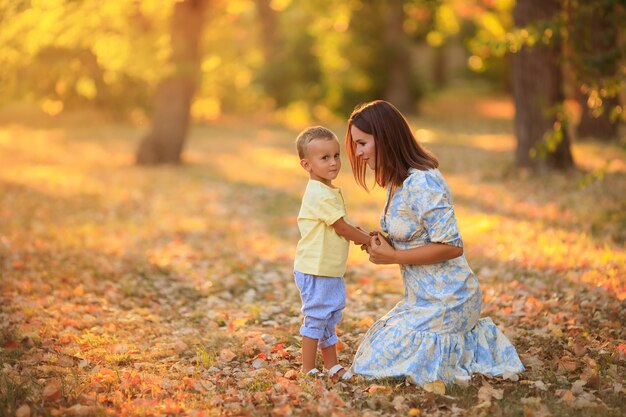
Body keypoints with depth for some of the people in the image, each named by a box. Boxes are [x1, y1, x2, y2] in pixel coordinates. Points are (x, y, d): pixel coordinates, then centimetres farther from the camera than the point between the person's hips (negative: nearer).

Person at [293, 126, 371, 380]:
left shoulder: (327, 191, 12)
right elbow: (342, 228, -18)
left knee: (330, 318, 18)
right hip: (315, 271, -10)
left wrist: (363, 236, 6)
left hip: (329, 270, 10)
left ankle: (332, 366, 30)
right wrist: (368, 240, -5)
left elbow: (339, 226, 19)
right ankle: (308, 371, 8)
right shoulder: (321, 195, -21)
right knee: (316, 318, -2)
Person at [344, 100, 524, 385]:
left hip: (444, 300, -10)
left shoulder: (421, 184, -23)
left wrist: (393, 257, -20)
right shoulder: (396, 182, 8)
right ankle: (478, 340, 17)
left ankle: (480, 350, 3)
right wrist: (382, 244, -3)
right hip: (422, 298, 10)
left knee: (378, 365, -7)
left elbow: (451, 246, -25)